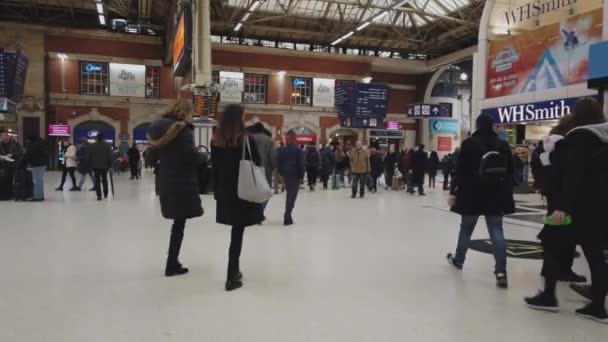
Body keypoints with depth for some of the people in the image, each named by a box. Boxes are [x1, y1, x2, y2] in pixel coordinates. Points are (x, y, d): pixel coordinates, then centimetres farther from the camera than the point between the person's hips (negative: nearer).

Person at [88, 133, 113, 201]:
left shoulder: (91, 146, -1)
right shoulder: (107, 145, -4)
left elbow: (89, 156, 3)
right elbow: (110, 156, -5)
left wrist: (90, 165, 12)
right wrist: (110, 165, 1)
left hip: (95, 166, 0)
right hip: (104, 165, 0)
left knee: (97, 180, 1)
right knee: (104, 179, 15)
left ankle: (99, 195, -5)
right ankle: (105, 194, 19)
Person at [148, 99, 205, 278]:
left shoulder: (161, 127, 11)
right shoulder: (183, 129, -12)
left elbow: (155, 154, 16)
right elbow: (191, 155, -20)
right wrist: (204, 156, -1)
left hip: (166, 182, 8)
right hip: (182, 183, -8)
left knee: (177, 222, 16)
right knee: (179, 224, 1)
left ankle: (173, 261, 21)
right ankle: (172, 265, 7)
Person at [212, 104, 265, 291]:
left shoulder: (216, 141, 1)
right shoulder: (246, 140, -10)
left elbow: (214, 168, 4)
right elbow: (258, 163, -3)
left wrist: (217, 191, 10)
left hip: (225, 192, 5)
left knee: (236, 231, 19)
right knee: (238, 233, -1)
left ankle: (234, 270, 28)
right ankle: (232, 277, 0)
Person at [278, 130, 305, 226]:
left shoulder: (282, 150, 7)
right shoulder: (298, 150, -8)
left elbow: (279, 163, 8)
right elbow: (301, 164, -10)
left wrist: (281, 173, 12)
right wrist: (301, 175, -5)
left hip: (285, 175, 5)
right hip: (295, 175, -5)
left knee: (289, 194, 19)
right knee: (292, 195, -4)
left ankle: (288, 215, 23)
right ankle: (287, 218, -8)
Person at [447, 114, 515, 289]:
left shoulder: (469, 144, -7)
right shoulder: (503, 145, 5)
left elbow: (460, 171, -9)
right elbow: (510, 172, 8)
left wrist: (453, 192, -5)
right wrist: (507, 194, 16)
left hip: (472, 195, -2)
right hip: (496, 197, 2)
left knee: (466, 229, 14)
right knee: (496, 231, 1)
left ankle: (458, 260, 33)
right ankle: (501, 272, -9)